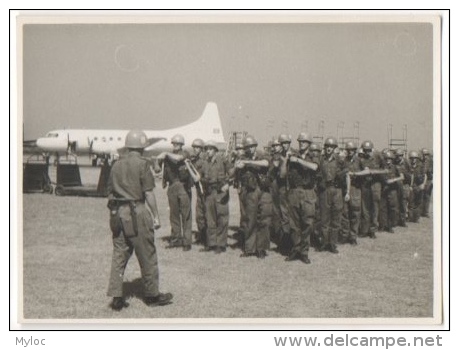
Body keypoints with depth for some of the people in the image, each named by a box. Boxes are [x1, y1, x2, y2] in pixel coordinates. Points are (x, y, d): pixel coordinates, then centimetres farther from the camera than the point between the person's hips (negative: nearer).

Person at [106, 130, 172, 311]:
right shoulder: (142, 164, -8)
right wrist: (156, 216, -4)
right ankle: (152, 295, 16)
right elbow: (148, 193, -10)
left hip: (118, 214, 6)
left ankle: (116, 297, 8)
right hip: (136, 213, -6)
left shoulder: (117, 165, 11)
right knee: (147, 256, 6)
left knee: (119, 255, 9)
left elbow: (110, 192, 13)